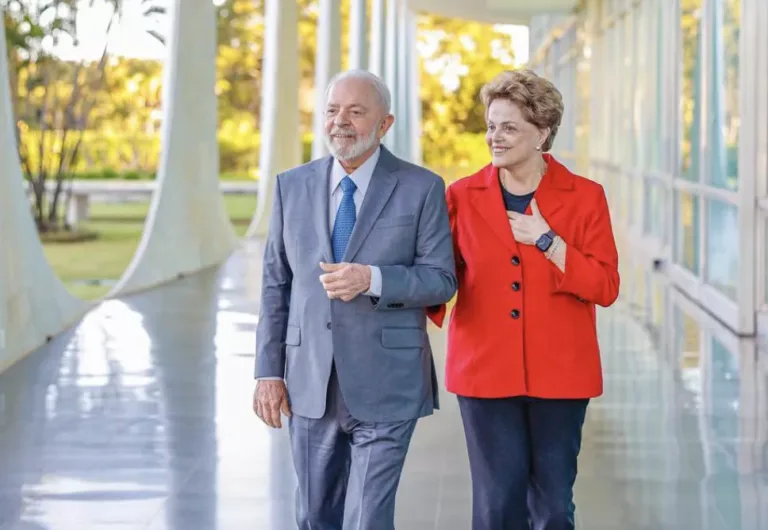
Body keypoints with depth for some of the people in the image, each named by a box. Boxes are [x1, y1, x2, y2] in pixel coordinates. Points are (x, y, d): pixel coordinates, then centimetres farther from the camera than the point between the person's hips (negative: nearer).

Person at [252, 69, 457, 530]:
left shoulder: (421, 189, -3)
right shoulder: (292, 186, 7)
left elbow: (442, 280, -5)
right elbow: (276, 284, 9)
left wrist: (372, 280, -22)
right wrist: (270, 370, 4)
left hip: (385, 388, -4)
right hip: (310, 387, 4)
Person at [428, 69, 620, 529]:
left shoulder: (584, 197, 0)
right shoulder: (463, 196, 3)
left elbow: (606, 287, -5)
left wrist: (547, 241, -13)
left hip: (559, 373, 0)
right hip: (486, 370, 1)